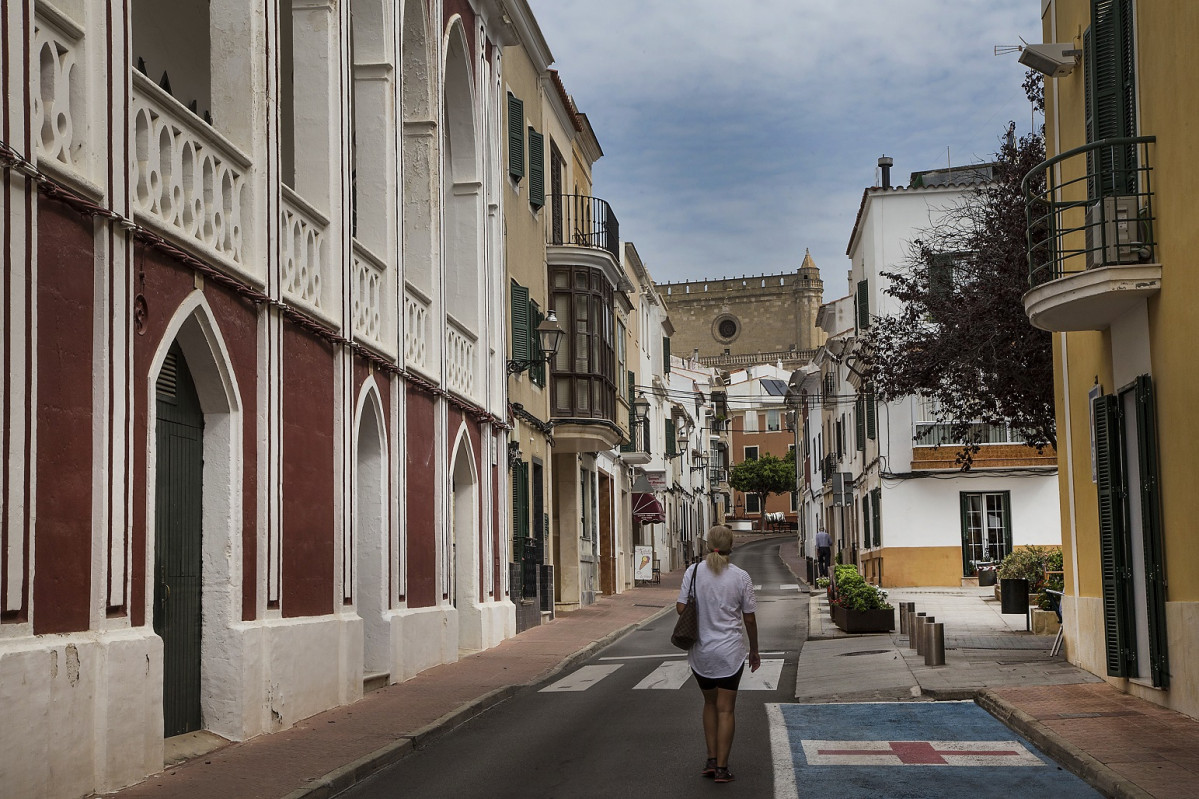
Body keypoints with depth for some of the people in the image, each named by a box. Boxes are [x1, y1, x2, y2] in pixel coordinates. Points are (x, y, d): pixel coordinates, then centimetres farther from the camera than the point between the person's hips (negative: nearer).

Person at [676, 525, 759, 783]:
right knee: (726, 709, 5)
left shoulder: (693, 572, -6)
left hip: (700, 650, 2)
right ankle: (721, 768, 2)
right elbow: (749, 618, -2)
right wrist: (754, 650, 11)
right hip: (730, 651, -2)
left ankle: (711, 760, 17)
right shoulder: (741, 577, -7)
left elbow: (680, 608, -7)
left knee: (710, 703, 20)